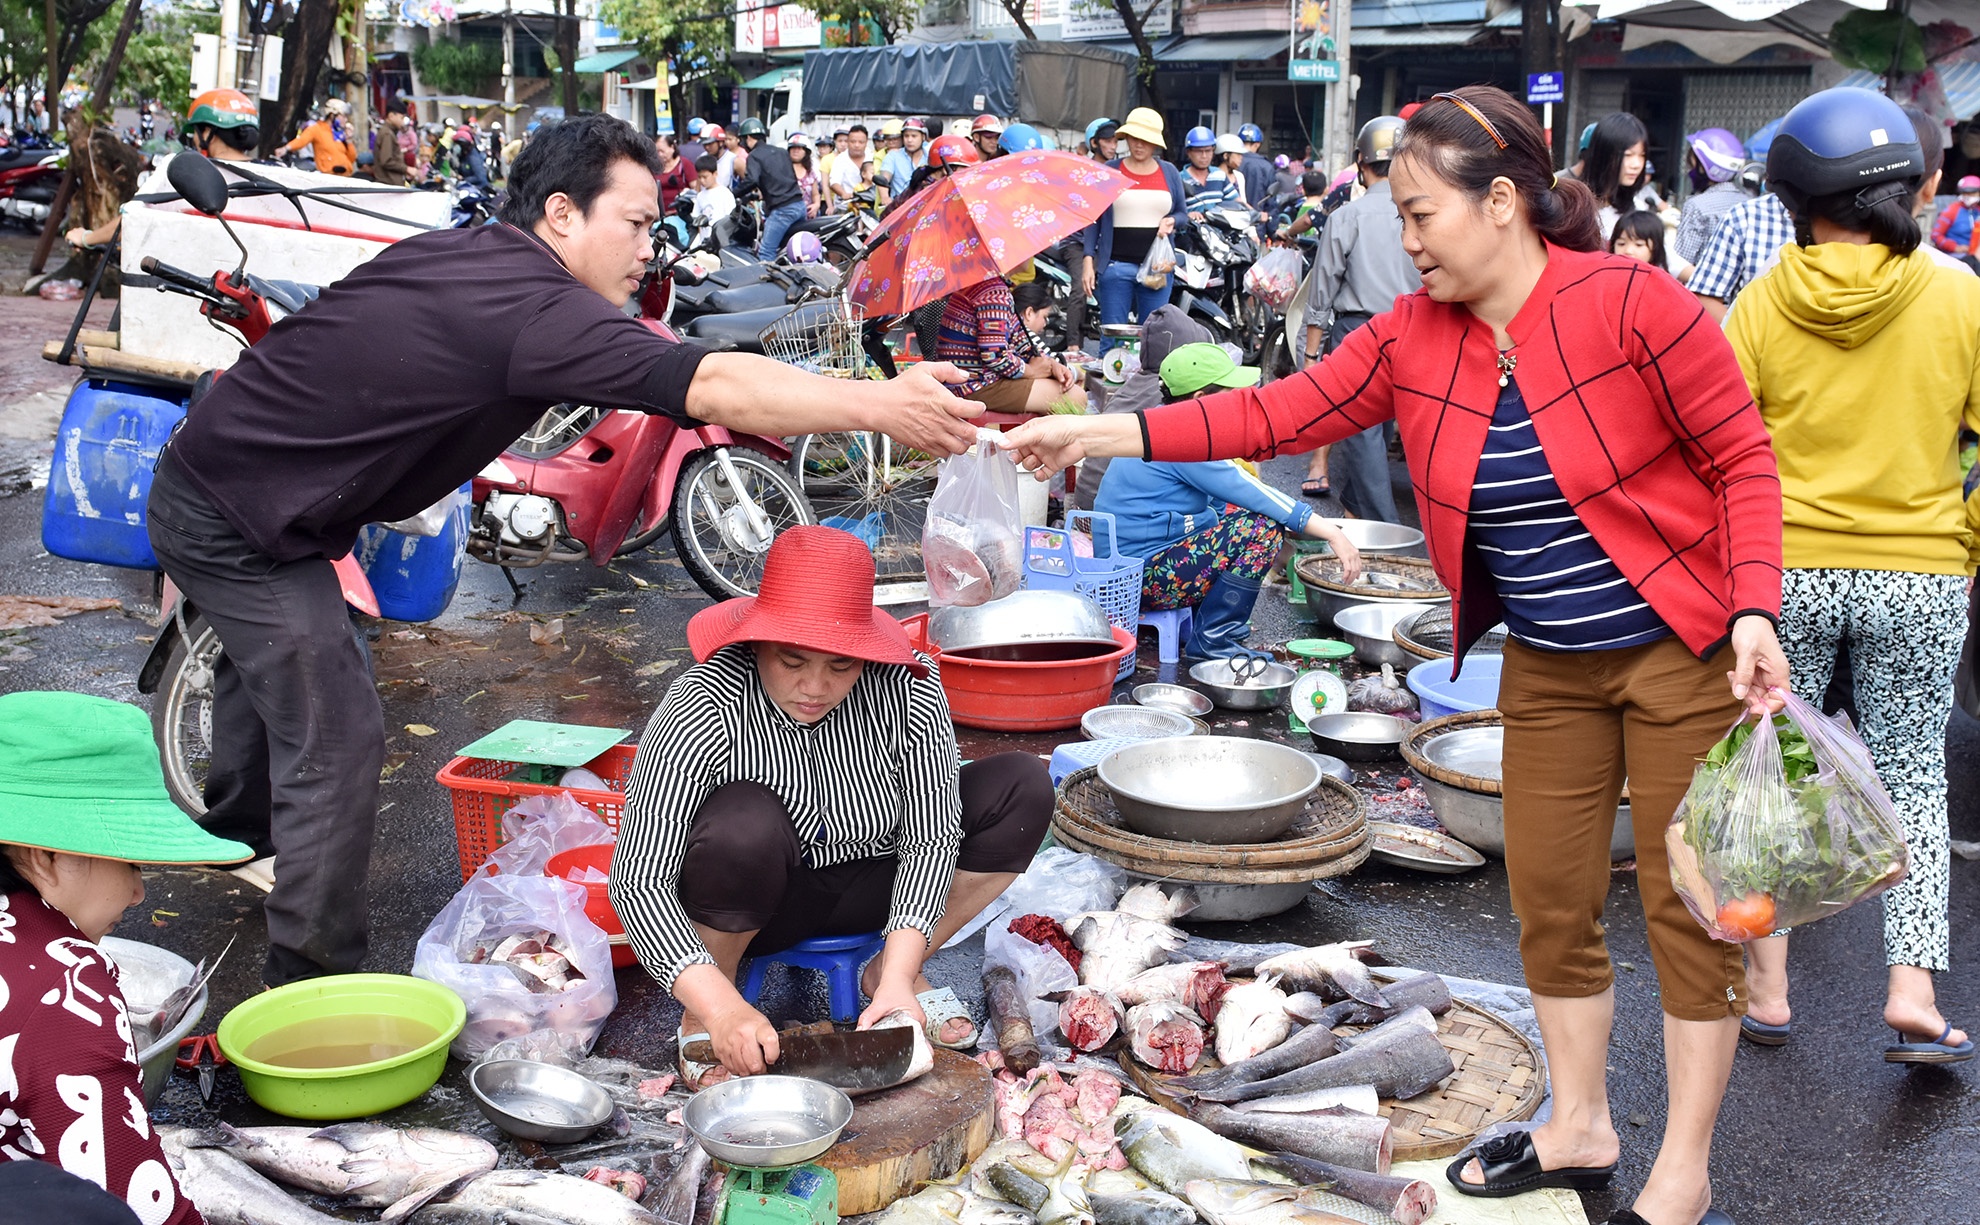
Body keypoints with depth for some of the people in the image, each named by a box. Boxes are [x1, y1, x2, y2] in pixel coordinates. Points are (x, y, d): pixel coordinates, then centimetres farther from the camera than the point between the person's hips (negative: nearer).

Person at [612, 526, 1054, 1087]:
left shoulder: (909, 691, -21)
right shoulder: (703, 710, -29)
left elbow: (930, 840, -18)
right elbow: (639, 878, -33)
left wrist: (899, 977, -30)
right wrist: (723, 1008, -43)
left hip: (868, 882, 4)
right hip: (754, 902, -3)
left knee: (1024, 787, -13)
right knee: (746, 823, -38)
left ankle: (888, 974, 0)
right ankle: (702, 1020, -11)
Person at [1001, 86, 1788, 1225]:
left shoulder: (1632, 305, -18)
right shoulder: (1413, 336, -2)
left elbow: (1743, 459, -12)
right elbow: (1284, 412, -3)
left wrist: (1753, 611, -23)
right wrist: (1104, 432, -8)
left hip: (1681, 650, -5)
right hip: (1548, 662, 6)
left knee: (1689, 904, 3)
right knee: (1550, 898, 12)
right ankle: (1580, 1128, 33)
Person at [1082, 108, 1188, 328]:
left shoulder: (1170, 173, 11)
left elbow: (1182, 214, 18)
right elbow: (1094, 220, 4)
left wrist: (1171, 221, -7)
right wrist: (1088, 261, -5)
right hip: (1116, 266, -2)